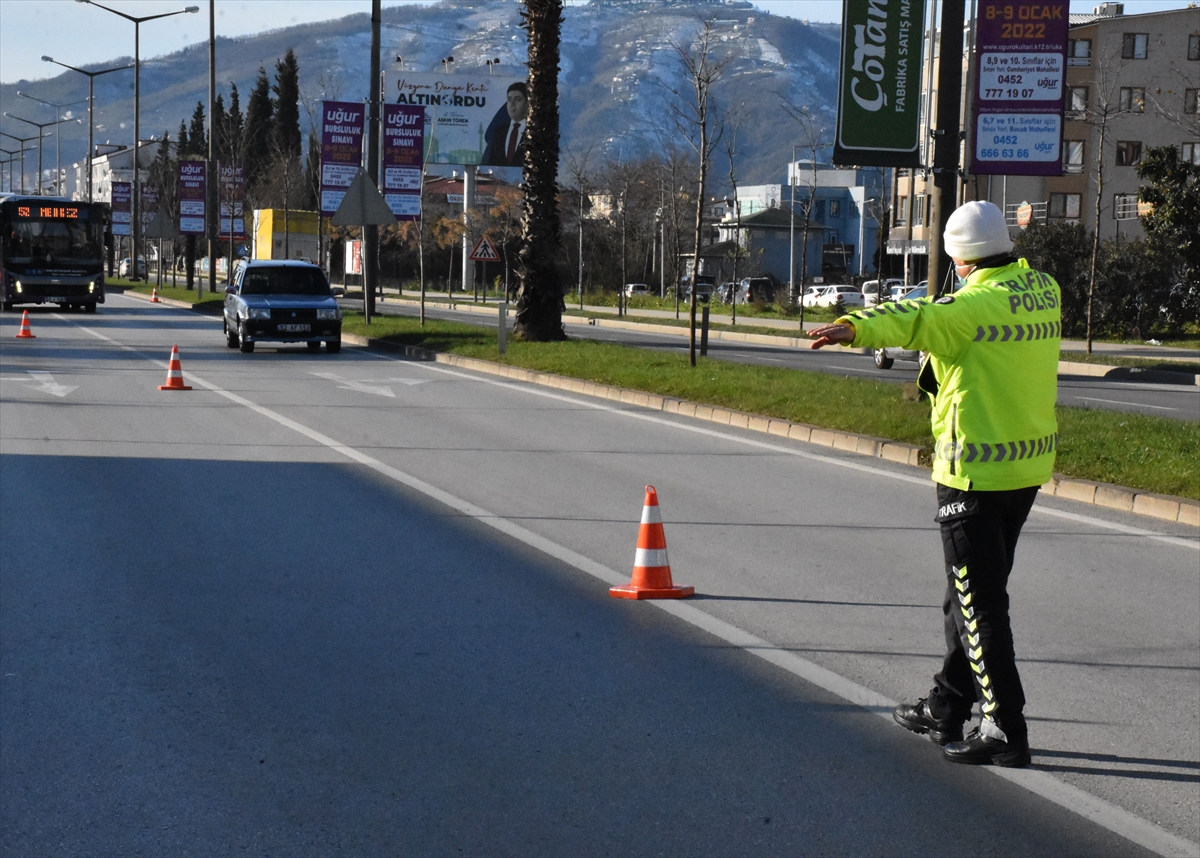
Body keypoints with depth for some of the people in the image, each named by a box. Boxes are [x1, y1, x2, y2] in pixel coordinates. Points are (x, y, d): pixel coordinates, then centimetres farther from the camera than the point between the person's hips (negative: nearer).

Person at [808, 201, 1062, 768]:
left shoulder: (975, 304, -18)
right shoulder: (1043, 292, 7)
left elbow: (920, 318, -37)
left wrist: (857, 327, -51)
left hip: (975, 472, -8)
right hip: (1029, 466, 9)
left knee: (979, 602, -2)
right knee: (972, 592, 19)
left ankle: (1005, 730, -1)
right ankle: (946, 708, 30)